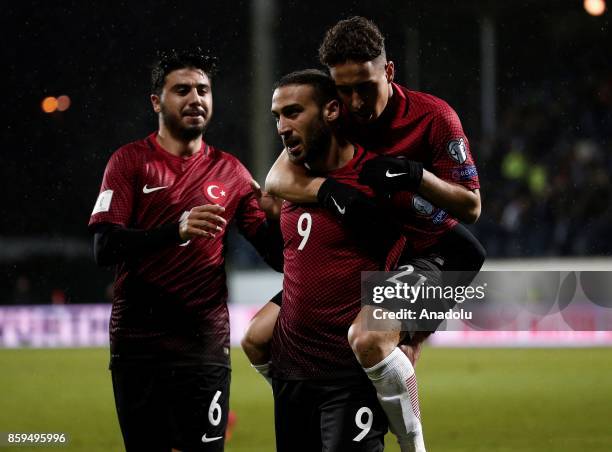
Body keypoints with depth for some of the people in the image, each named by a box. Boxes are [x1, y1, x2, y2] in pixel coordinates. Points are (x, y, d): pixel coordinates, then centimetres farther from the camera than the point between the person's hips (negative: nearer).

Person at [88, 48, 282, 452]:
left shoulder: (230, 171, 9)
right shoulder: (131, 161, 2)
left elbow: (277, 256, 7)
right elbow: (104, 248, -10)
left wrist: (275, 216, -15)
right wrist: (176, 230, -24)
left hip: (206, 344, 1)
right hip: (138, 342, -1)